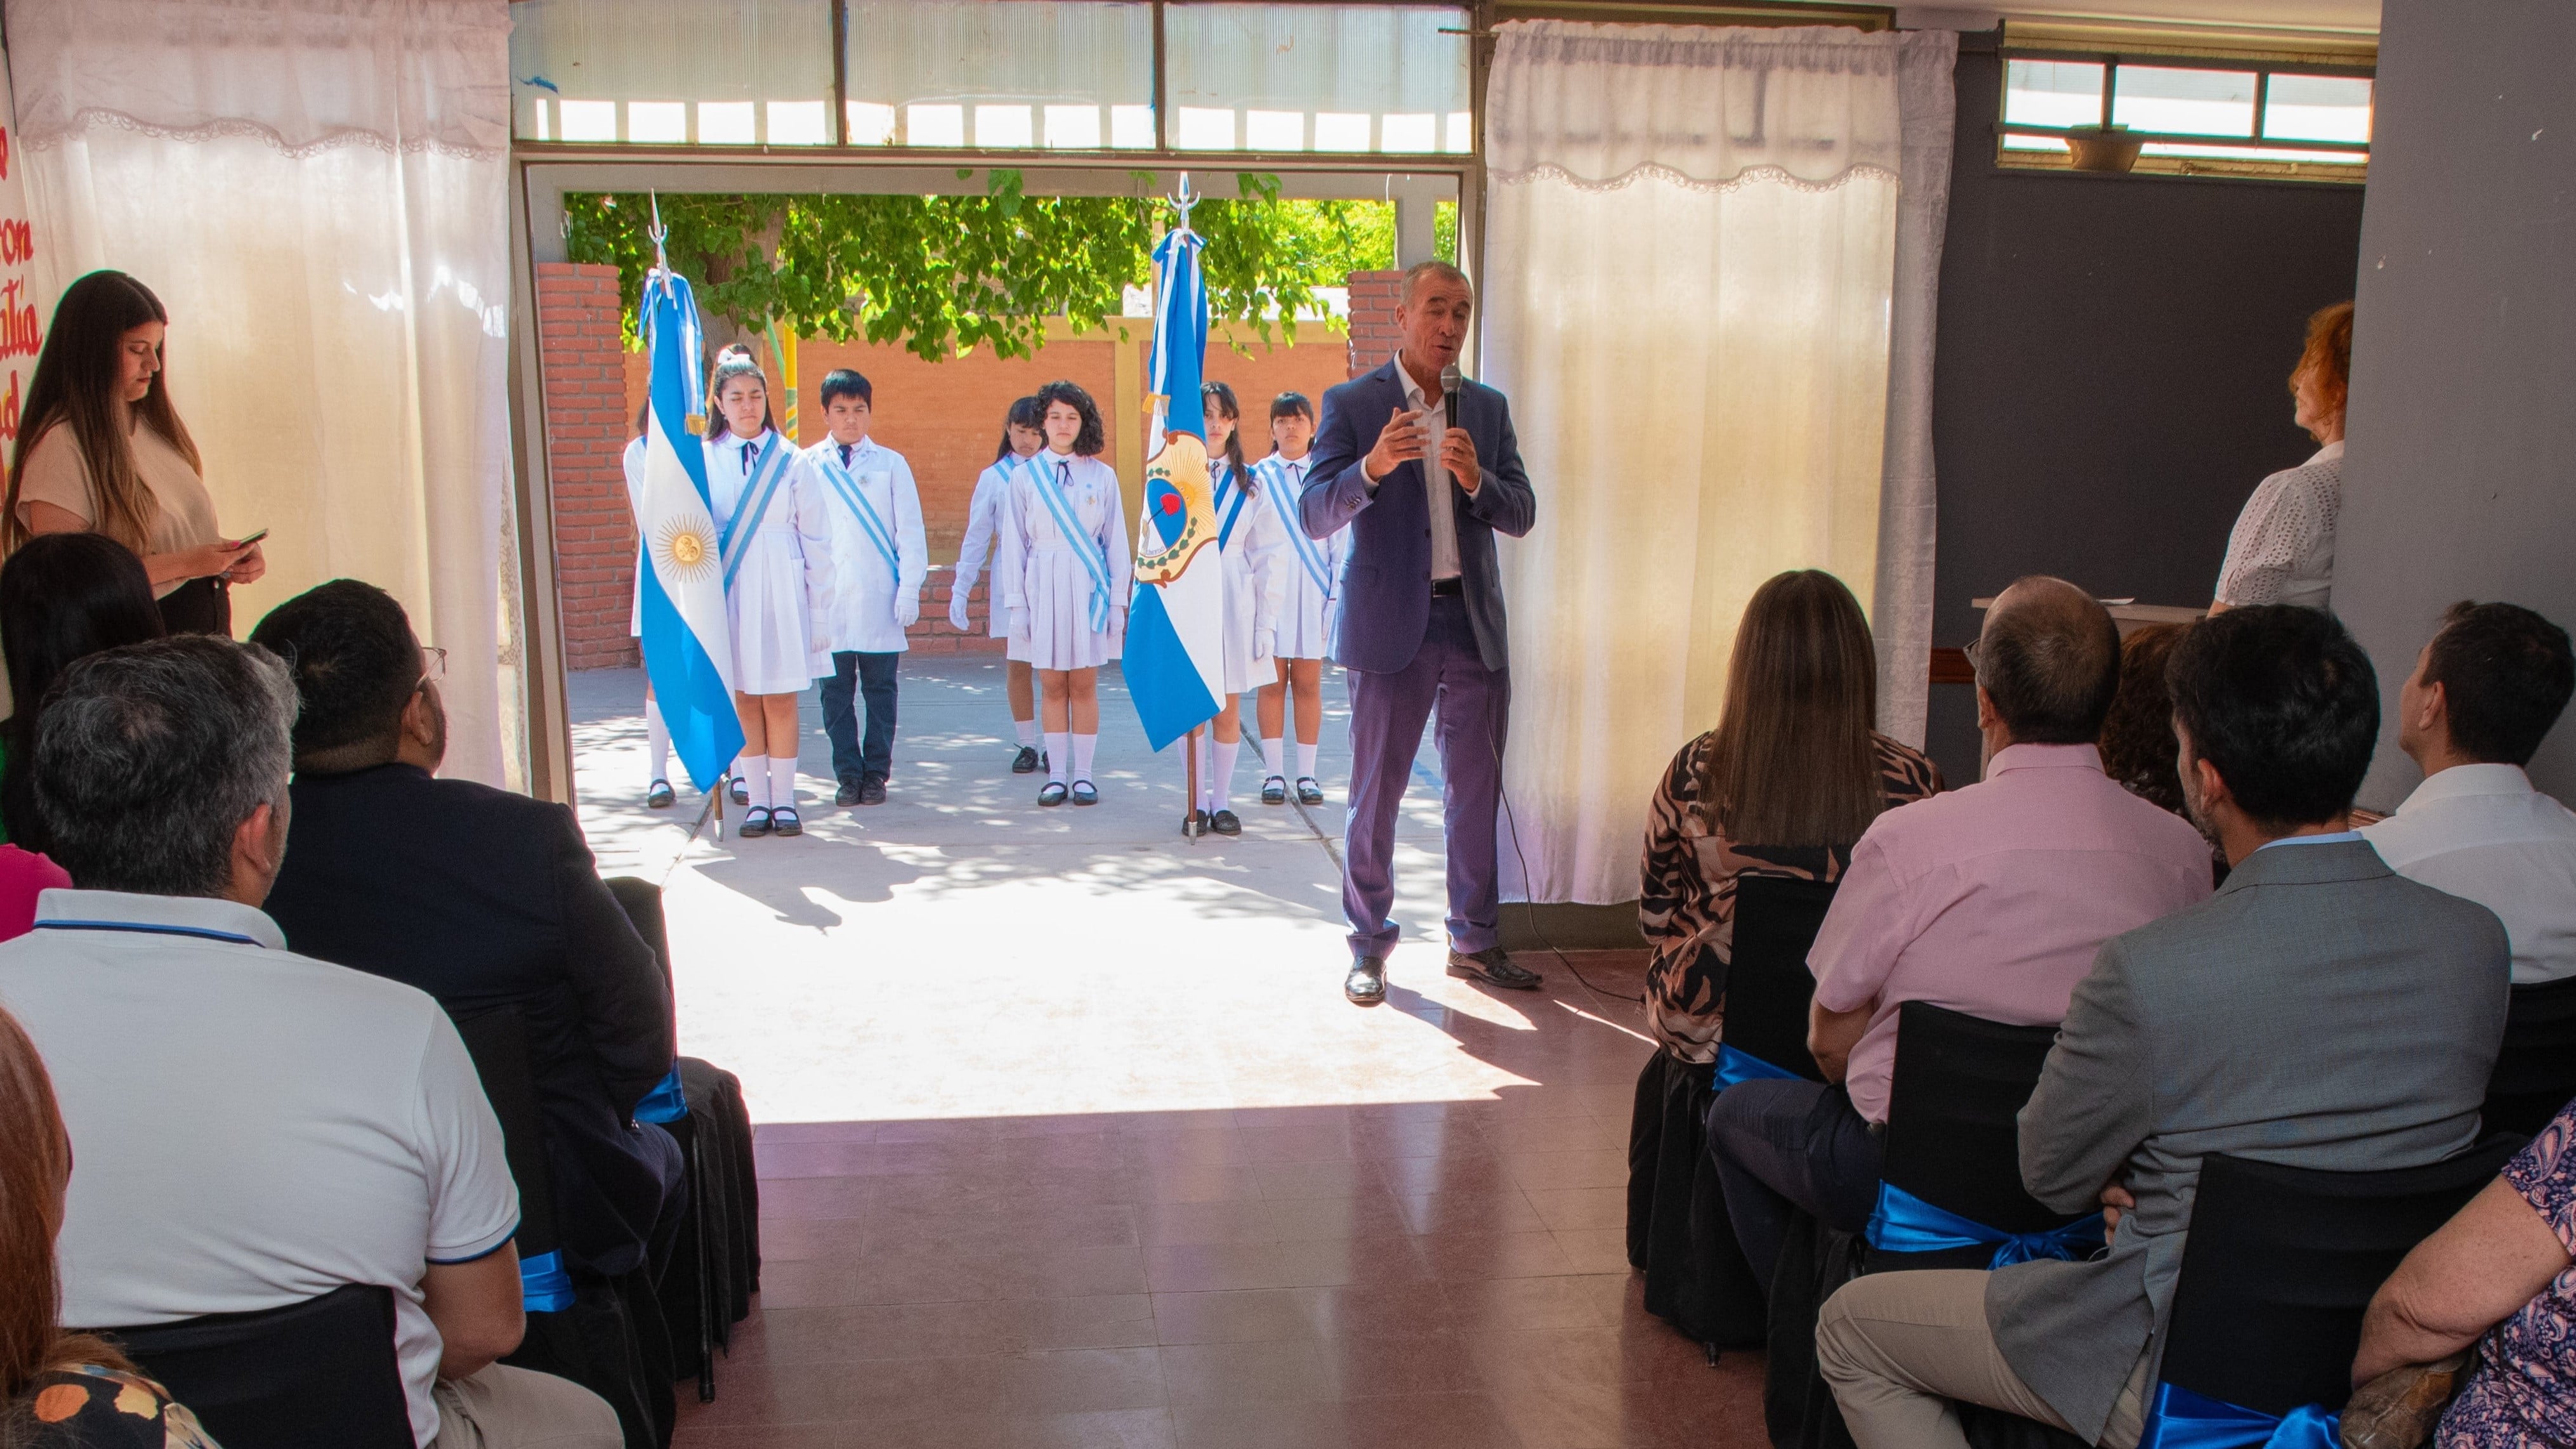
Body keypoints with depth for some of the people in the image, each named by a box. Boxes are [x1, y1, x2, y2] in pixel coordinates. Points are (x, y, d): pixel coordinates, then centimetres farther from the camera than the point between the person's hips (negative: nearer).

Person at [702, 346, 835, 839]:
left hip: (782, 593, -1)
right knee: (743, 700, 4)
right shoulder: (702, 460, 2)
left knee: (781, 700, 2)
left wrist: (819, 612, 1)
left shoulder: (792, 462, 2)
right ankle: (756, 802, 11)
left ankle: (784, 801, 9)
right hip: (729, 592, 1)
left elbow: (817, 542, 3)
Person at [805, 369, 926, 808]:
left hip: (879, 598, -1)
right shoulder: (807, 465, 8)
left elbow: (910, 530, 5)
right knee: (836, 690, 3)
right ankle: (847, 773, 11)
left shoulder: (891, 464, 6)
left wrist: (909, 590, -3)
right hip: (827, 599, 1)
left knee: (880, 689, 4)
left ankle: (876, 773, 12)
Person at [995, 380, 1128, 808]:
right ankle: (1057, 775, 10)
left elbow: (1116, 544, 6)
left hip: (1089, 587, 0)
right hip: (1042, 586, 0)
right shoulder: (1024, 476, 5)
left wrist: (1117, 602, 2)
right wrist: (1015, 604, -1)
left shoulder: (1102, 476, 5)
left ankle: (1083, 774, 8)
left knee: (1084, 685, 1)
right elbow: (1013, 545, 5)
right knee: (1052, 686, 3)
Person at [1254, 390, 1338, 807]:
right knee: (1272, 684, 2)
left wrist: (1337, 594, -1)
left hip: (1313, 591, 1)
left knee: (1308, 685, 3)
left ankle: (1307, 774, 9)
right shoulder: (1257, 477, 4)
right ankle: (1274, 773, 7)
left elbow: (1341, 542, 6)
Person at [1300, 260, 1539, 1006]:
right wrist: (1372, 468, -27)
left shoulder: (1487, 407, 11)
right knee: (1376, 792, 3)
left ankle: (1474, 941, 21)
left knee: (1476, 791, 9)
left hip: (1475, 623, 4)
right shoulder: (1352, 404, -1)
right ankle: (1370, 945, 16)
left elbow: (1522, 515, 5)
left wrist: (1476, 479, -15)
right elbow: (1314, 516, -9)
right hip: (1391, 624, -4)